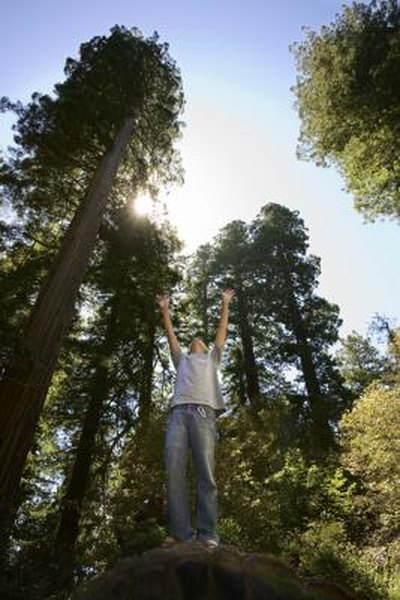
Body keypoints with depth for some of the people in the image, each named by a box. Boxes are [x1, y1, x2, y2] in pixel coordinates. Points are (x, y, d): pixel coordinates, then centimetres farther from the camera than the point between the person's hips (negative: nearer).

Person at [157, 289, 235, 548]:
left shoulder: (211, 358, 33)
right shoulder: (182, 360, 36)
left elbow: (222, 331, 34)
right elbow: (171, 335, 38)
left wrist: (225, 304, 39)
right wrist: (165, 310, 42)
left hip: (204, 412, -2)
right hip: (178, 413, 2)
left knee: (205, 474, -11)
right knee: (174, 471, -13)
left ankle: (207, 533, -14)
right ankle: (180, 532, -13)